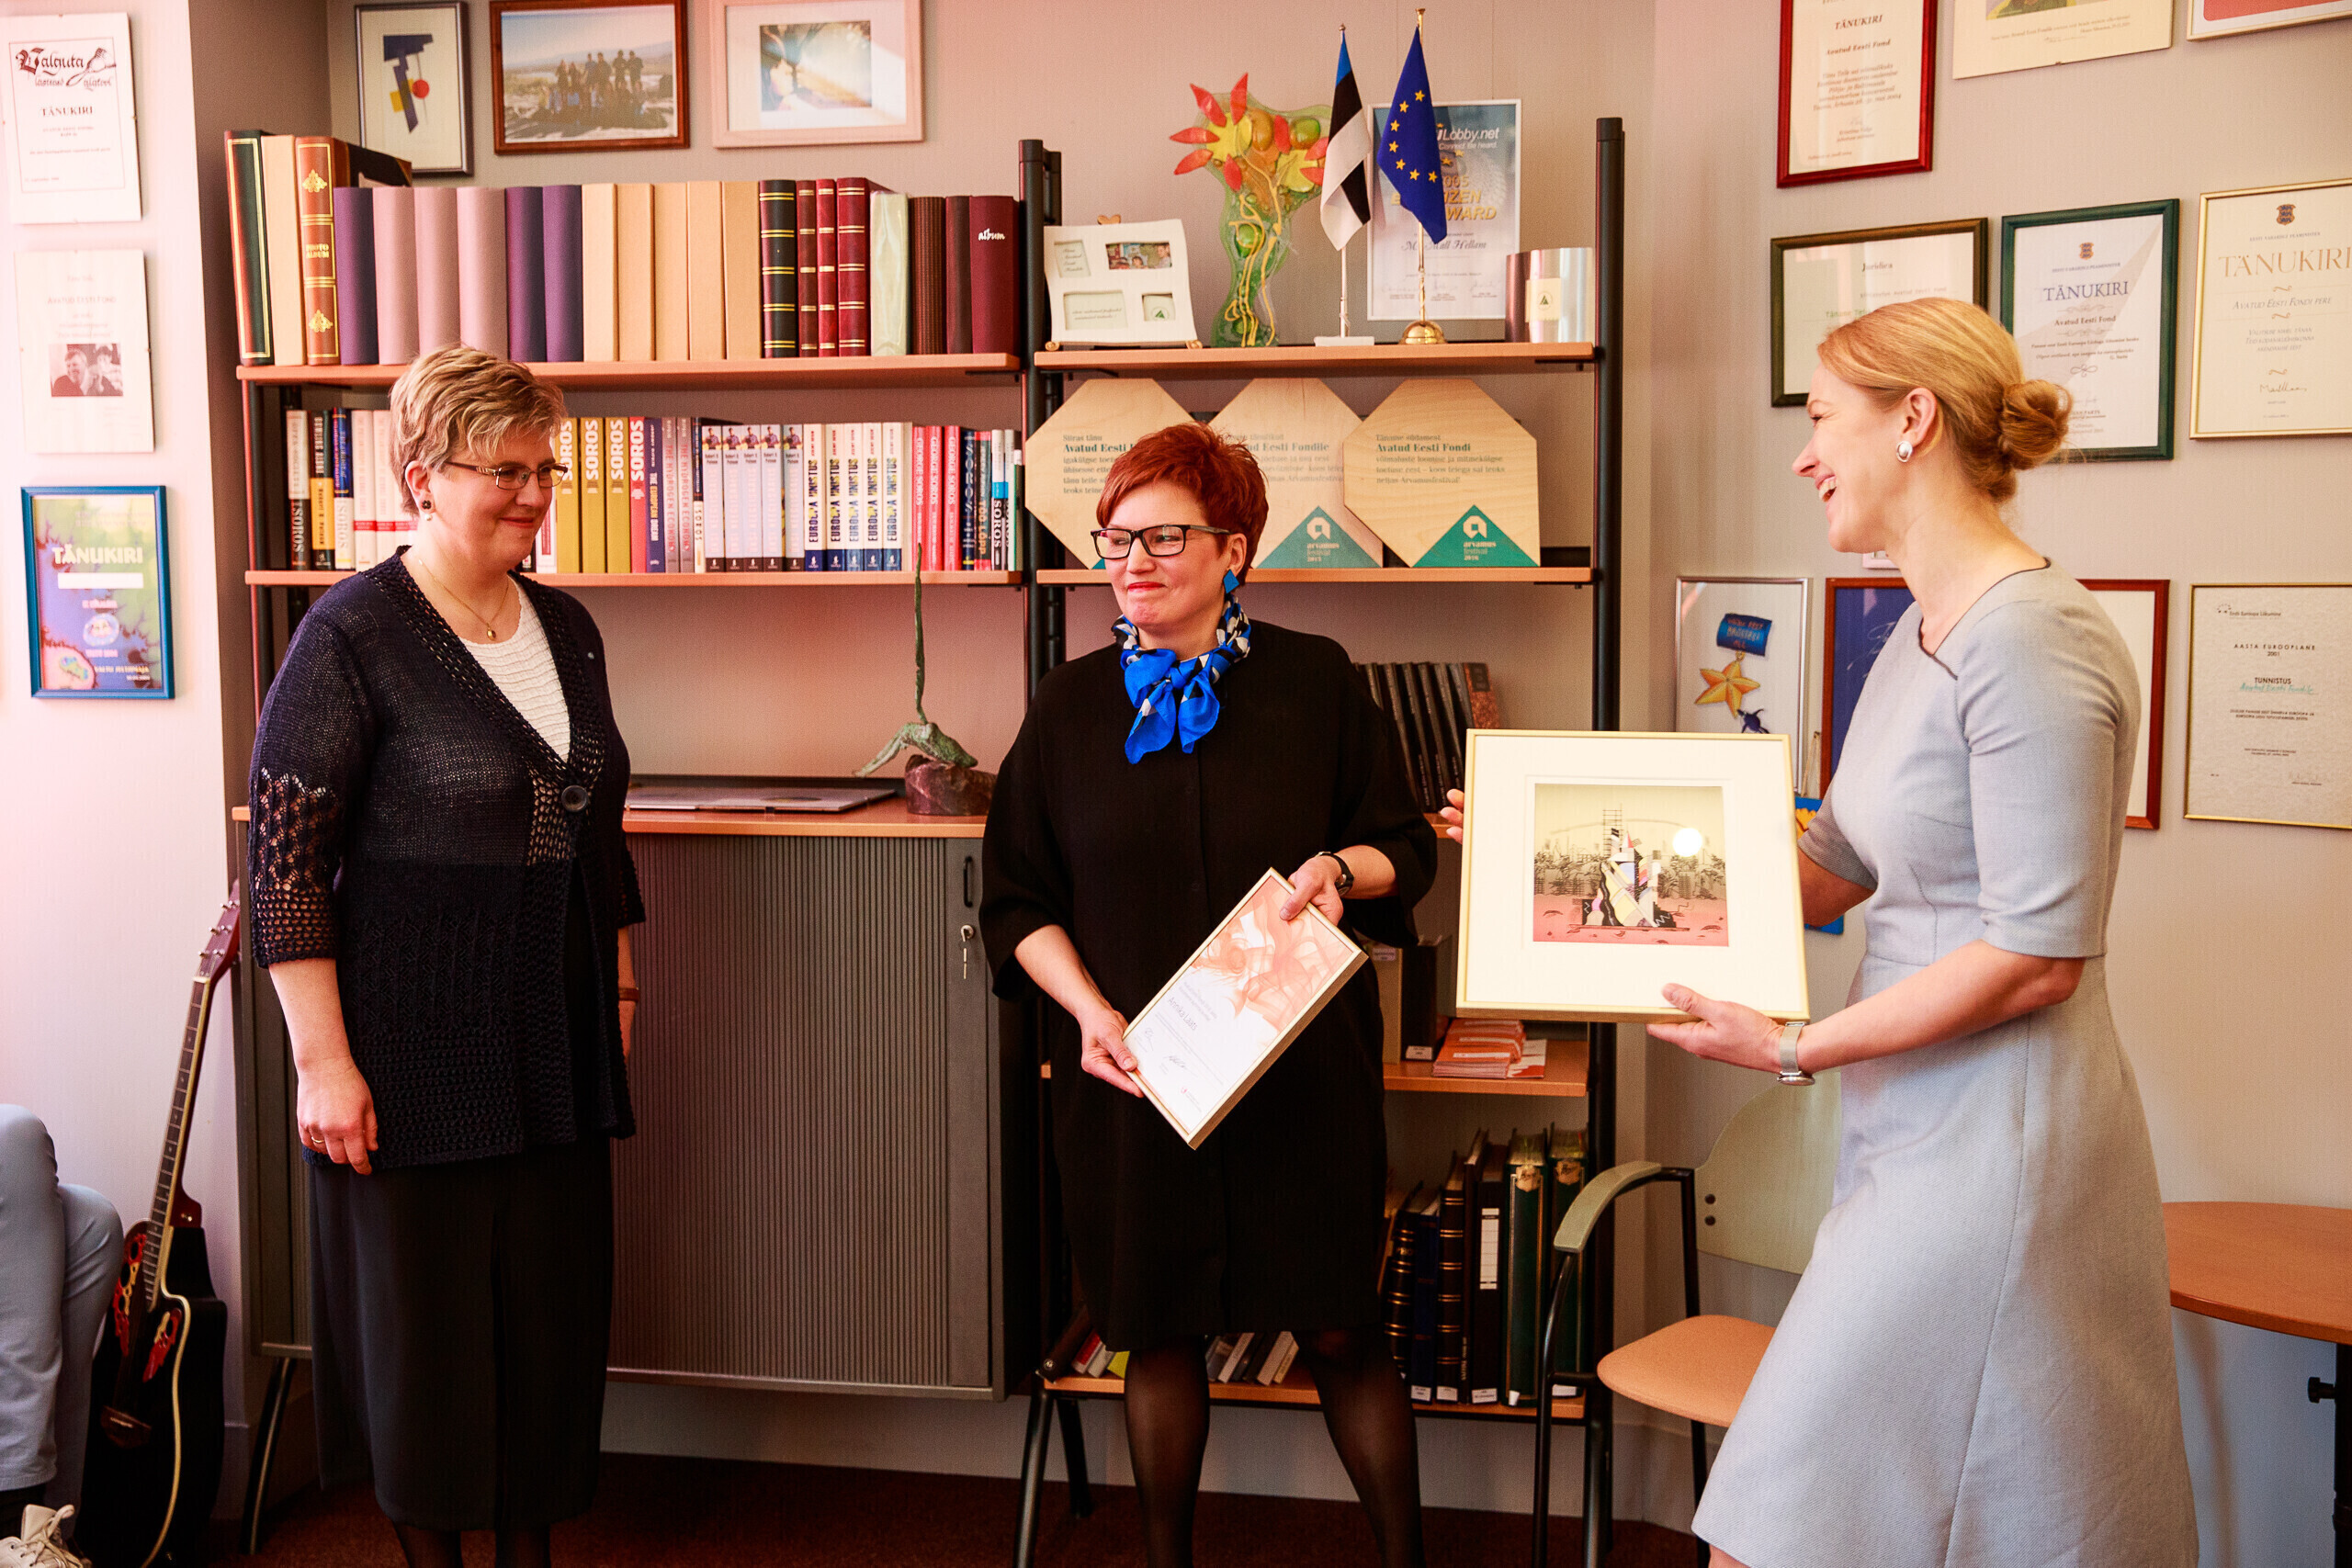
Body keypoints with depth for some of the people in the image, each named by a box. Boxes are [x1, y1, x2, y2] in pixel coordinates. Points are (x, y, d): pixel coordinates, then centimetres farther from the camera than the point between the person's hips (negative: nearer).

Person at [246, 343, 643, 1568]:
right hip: (413, 1049, -6)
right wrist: (323, 1058, -17)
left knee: (550, 1304, 14)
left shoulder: (566, 628, 8)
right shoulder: (353, 636, -12)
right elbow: (283, 860, -14)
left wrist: (618, 974, 18)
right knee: (421, 1314, 7)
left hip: (553, 1042, 6)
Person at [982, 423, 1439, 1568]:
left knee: (1337, 1330, 3)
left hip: (1300, 1072, -1)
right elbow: (1015, 898, 7)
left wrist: (1342, 868, -16)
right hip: (1130, 1074, 2)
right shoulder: (1071, 707, 6)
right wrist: (1087, 1007, -9)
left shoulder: (1316, 683, 2)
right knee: (1157, 1330, 10)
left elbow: (1408, 847, 6)